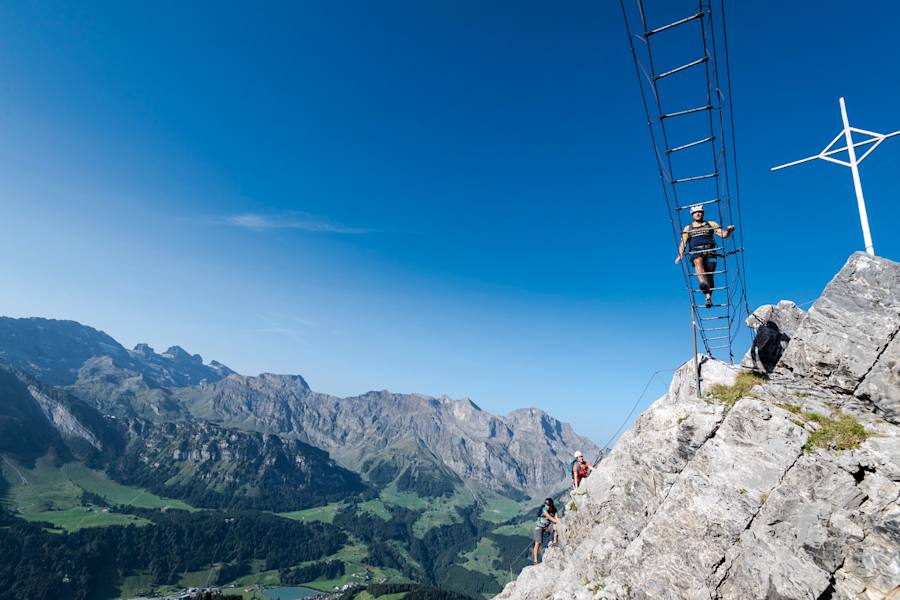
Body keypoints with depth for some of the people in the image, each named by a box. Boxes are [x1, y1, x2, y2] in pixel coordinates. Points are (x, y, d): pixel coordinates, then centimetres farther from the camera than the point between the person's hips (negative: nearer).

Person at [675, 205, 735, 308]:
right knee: (698, 261, -37)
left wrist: (728, 230, -14)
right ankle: (703, 284, -59)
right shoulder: (688, 228, 25)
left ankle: (709, 298, 5)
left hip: (710, 252, 1)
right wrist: (680, 255, -5)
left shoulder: (711, 224, 23)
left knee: (710, 277, -11)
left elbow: (724, 235, 11)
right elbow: (683, 244, 14)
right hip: (696, 252, -1)